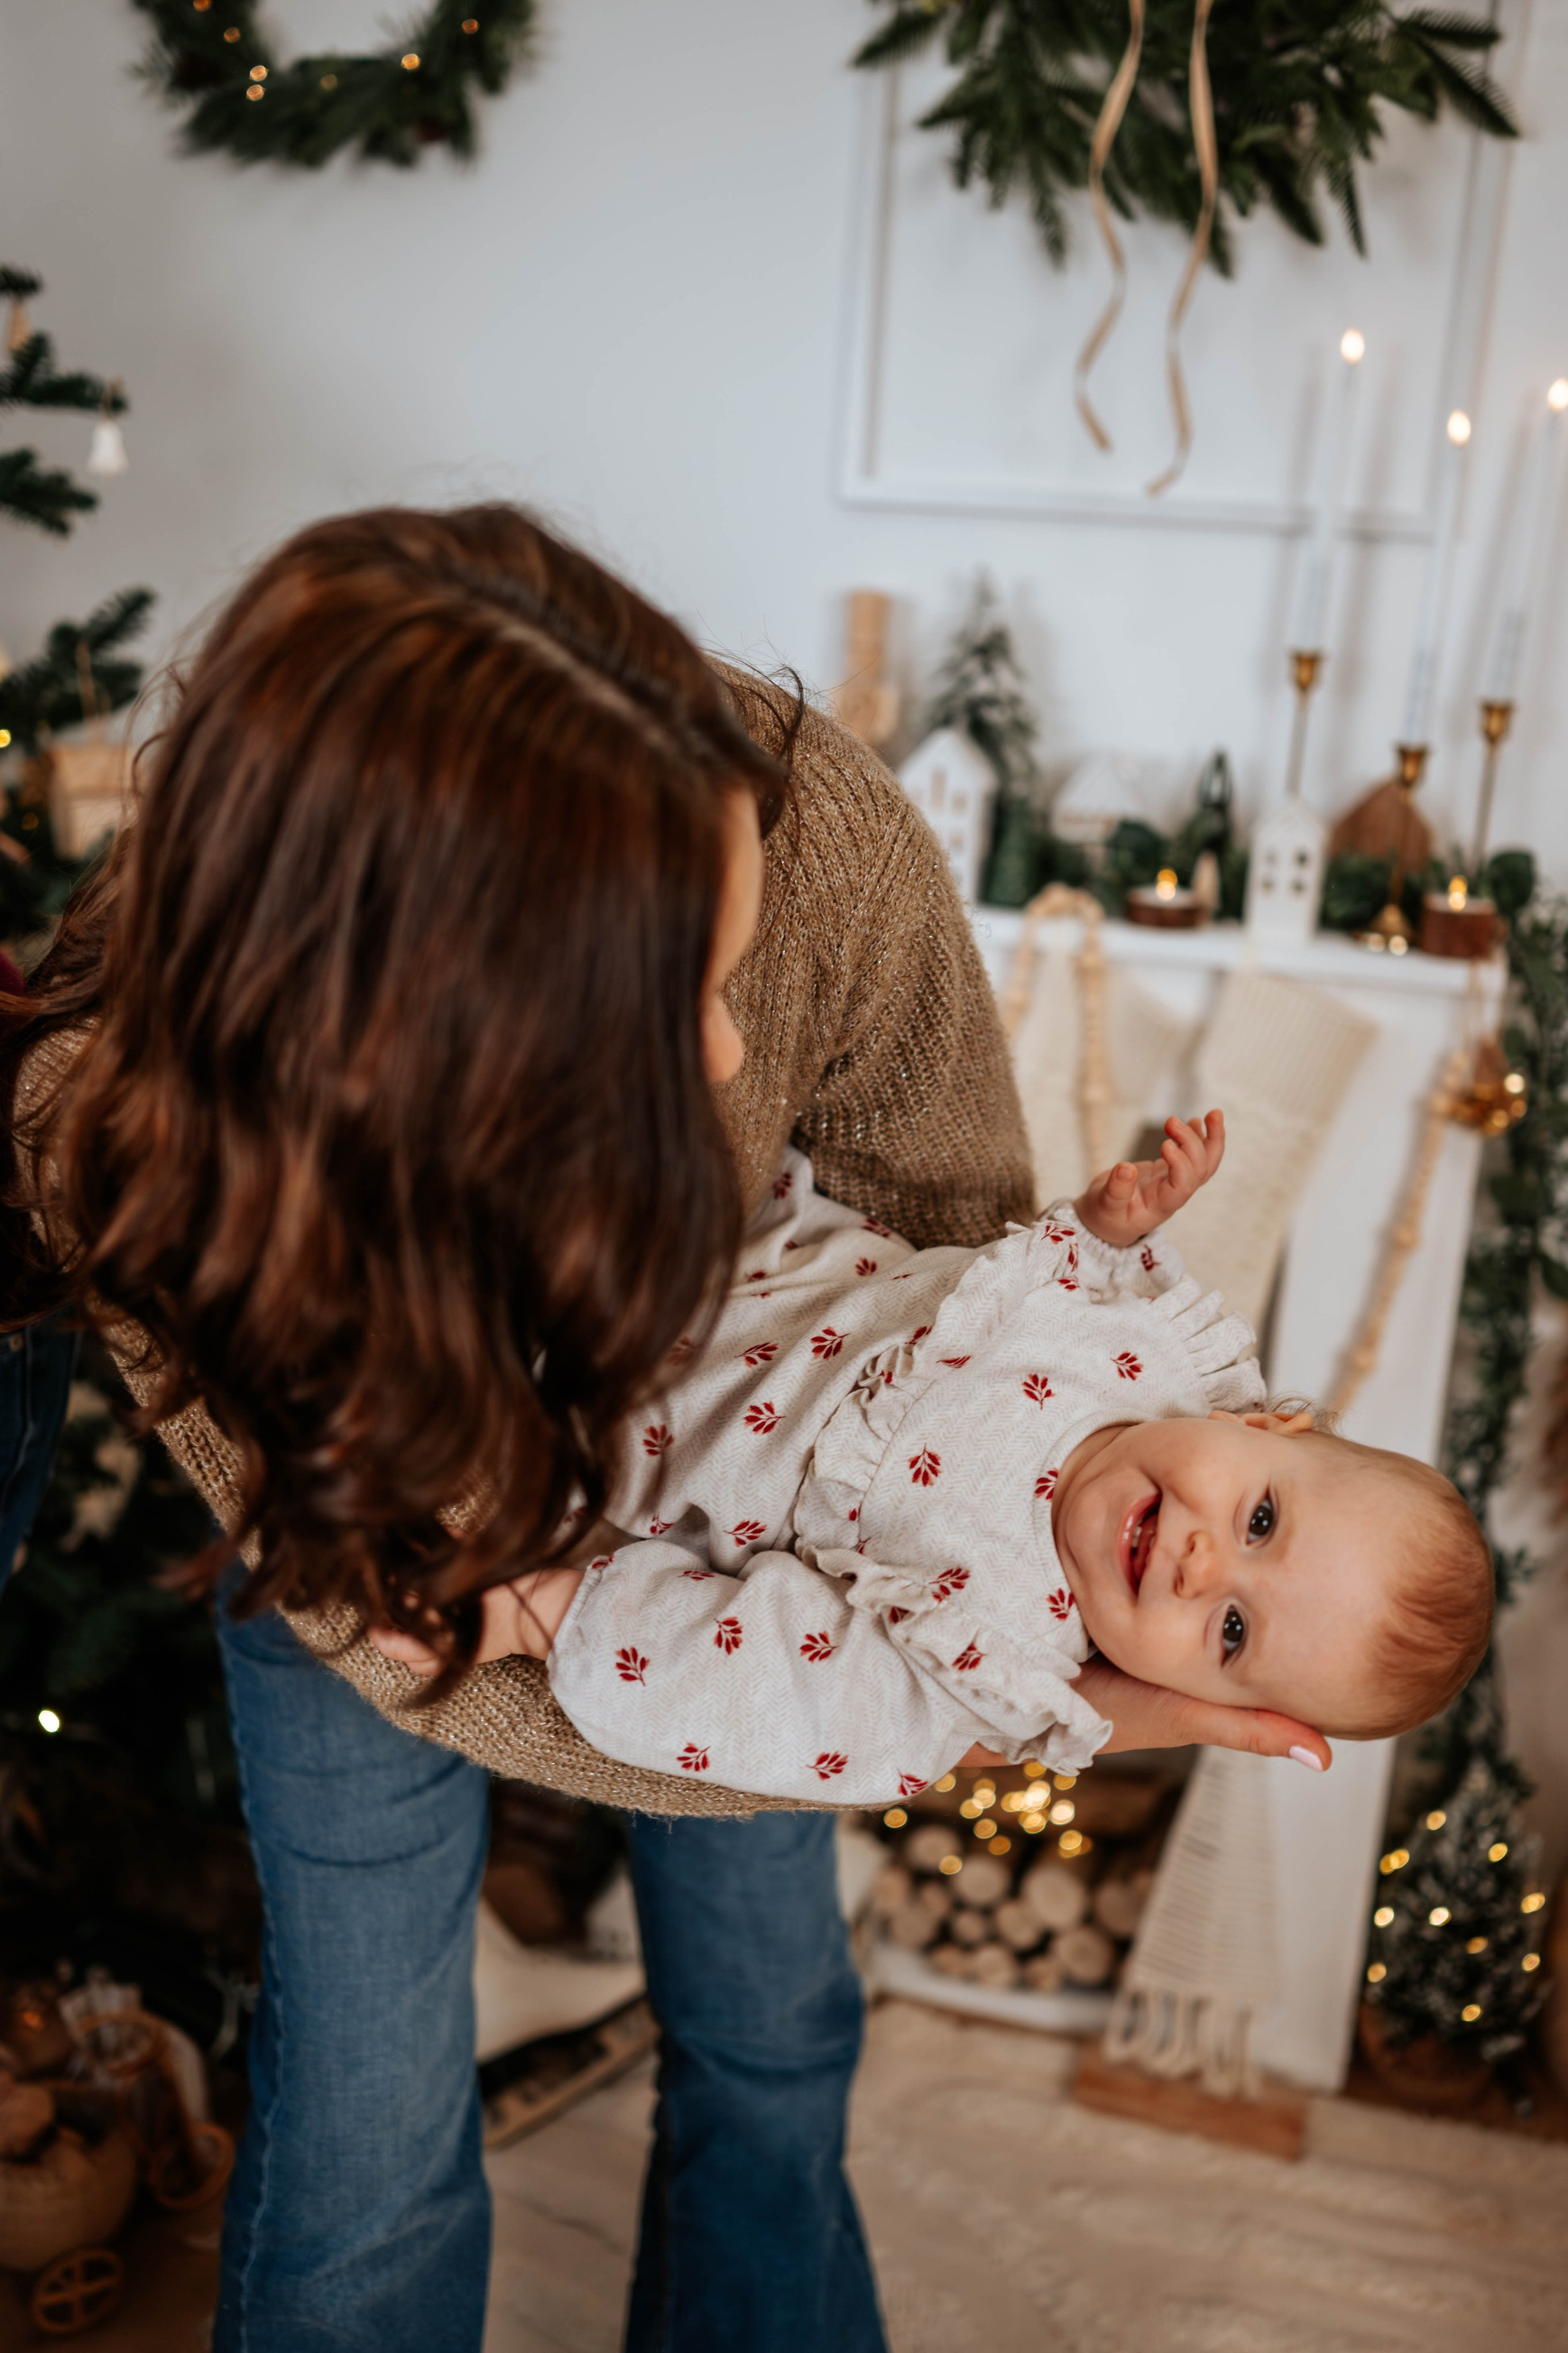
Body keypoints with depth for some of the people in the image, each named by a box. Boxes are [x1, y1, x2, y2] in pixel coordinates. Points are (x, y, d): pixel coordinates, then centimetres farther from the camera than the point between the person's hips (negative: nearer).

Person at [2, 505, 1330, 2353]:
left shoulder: (811, 835, -36)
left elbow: (959, 1214, -14)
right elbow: (455, 1644, -30)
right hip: (369, 1501, -2)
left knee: (771, 2028, 16)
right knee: (372, 2139, 5)